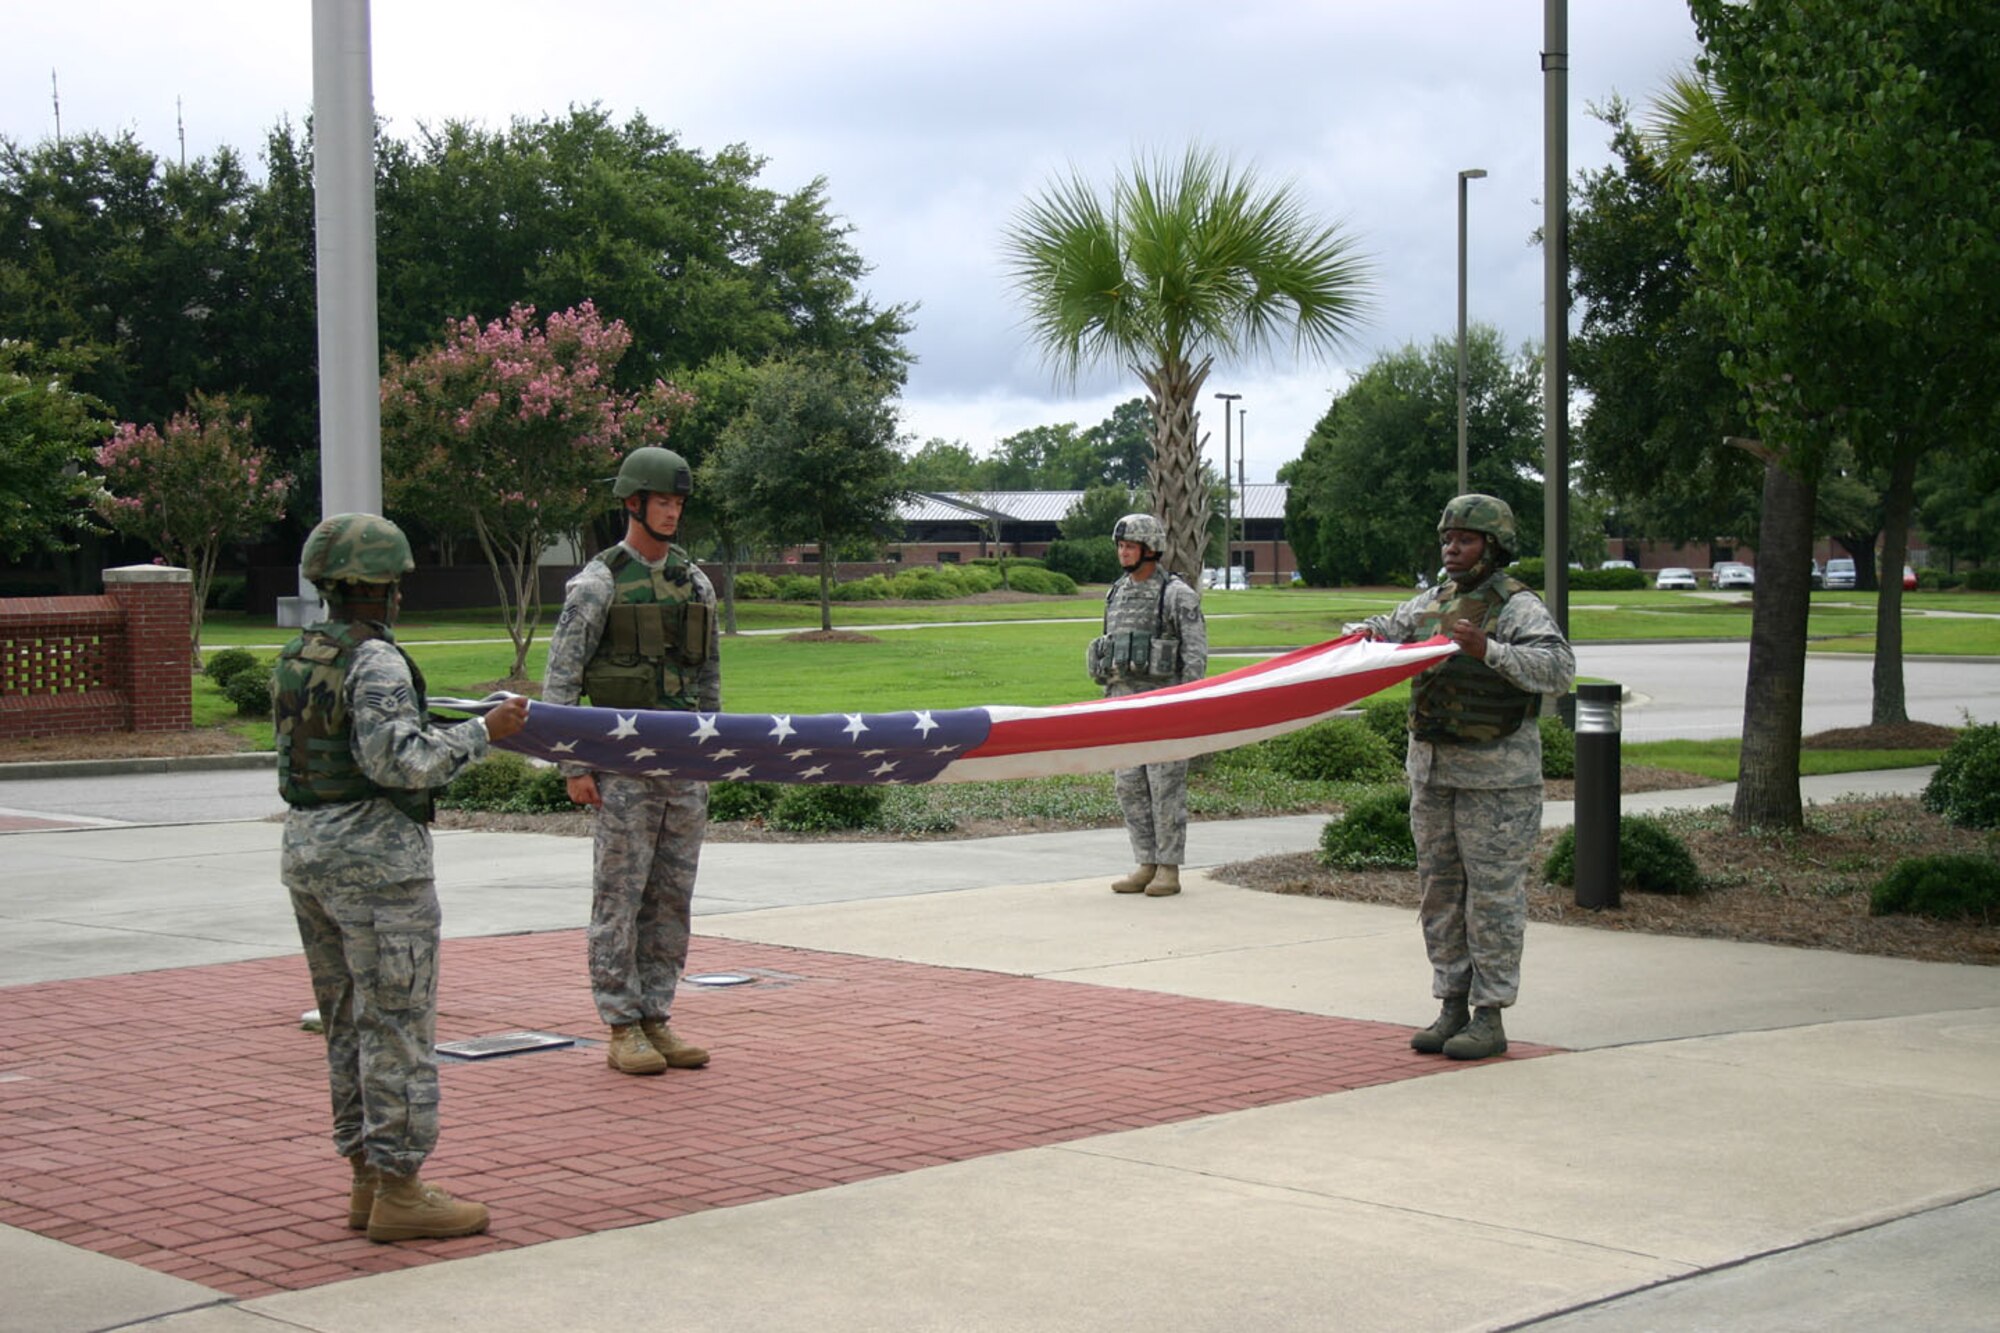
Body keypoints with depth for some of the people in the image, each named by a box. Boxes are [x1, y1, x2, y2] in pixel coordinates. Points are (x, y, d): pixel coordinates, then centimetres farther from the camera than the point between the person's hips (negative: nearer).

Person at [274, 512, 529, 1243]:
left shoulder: (296, 657, 11)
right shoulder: (375, 660, -15)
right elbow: (397, 762, -24)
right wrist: (481, 732, -16)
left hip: (306, 848, 9)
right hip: (375, 854, -9)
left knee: (348, 1021, 14)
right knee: (397, 1024, -3)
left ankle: (367, 1180, 20)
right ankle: (399, 1193, 0)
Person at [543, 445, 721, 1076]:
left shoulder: (696, 583, 12)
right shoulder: (597, 584, -5)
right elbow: (560, 680, -7)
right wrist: (573, 767, -12)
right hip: (623, 769, -6)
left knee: (672, 899, 8)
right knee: (620, 898, -1)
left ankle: (656, 1019, 16)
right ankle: (623, 1030, 5)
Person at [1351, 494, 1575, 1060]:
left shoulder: (1518, 607, -10)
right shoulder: (1435, 601, 11)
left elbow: (1559, 668, -22)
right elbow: (1393, 628, 21)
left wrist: (1490, 651, -33)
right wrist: (1366, 632, -3)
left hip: (1497, 777, -7)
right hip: (1431, 769, 7)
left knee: (1493, 895, -3)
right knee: (1440, 891, 10)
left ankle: (1490, 1018, 3)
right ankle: (1452, 1008, 19)